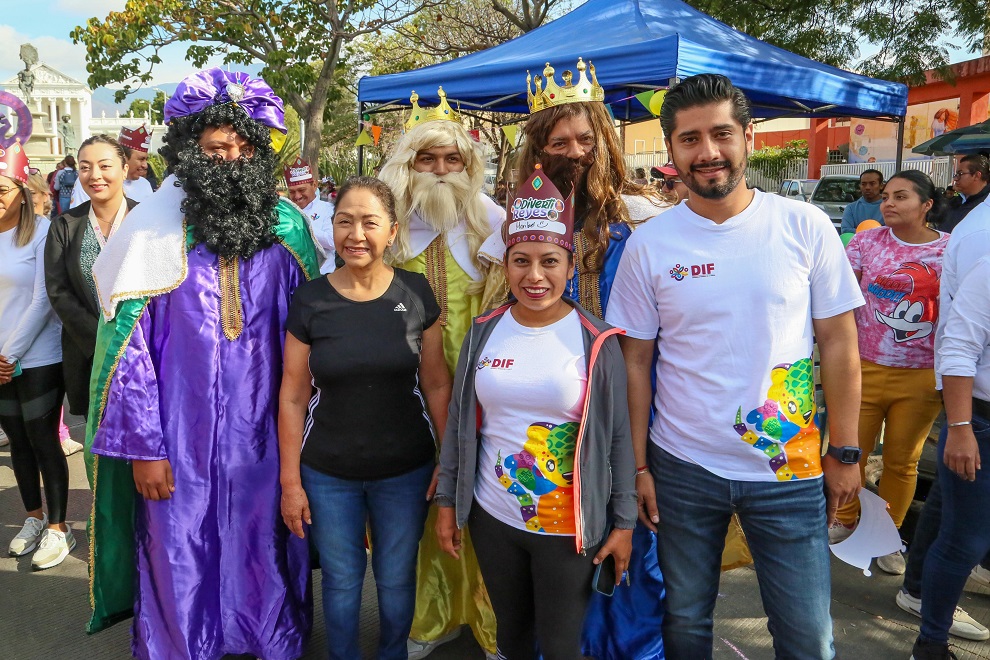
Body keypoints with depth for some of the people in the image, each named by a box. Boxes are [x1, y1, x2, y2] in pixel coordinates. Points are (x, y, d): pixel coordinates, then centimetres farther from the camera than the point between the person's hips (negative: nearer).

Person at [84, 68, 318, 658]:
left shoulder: (288, 230, -1)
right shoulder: (155, 233, -7)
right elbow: (130, 348, -5)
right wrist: (143, 448, -6)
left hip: (265, 437, 2)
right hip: (179, 443, -1)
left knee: (266, 558, 17)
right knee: (182, 565, 14)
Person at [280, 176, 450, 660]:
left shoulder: (415, 293, -7)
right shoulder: (309, 300, -8)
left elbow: (436, 384, -1)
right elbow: (293, 397, -3)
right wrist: (290, 480, -2)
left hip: (405, 470, 0)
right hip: (328, 475, 0)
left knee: (396, 580, 17)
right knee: (341, 581, 17)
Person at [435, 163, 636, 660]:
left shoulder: (595, 341, -11)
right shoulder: (484, 331, -2)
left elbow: (618, 436, -6)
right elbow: (459, 423, 5)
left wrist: (624, 522, -4)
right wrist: (447, 502, 8)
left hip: (569, 527, -3)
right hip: (491, 517, 3)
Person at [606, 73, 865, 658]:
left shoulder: (805, 227, -5)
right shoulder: (648, 246, -5)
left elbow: (839, 343, 0)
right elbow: (635, 362, -1)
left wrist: (845, 452, -1)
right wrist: (638, 466, -1)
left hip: (791, 470, 0)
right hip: (682, 469, 1)